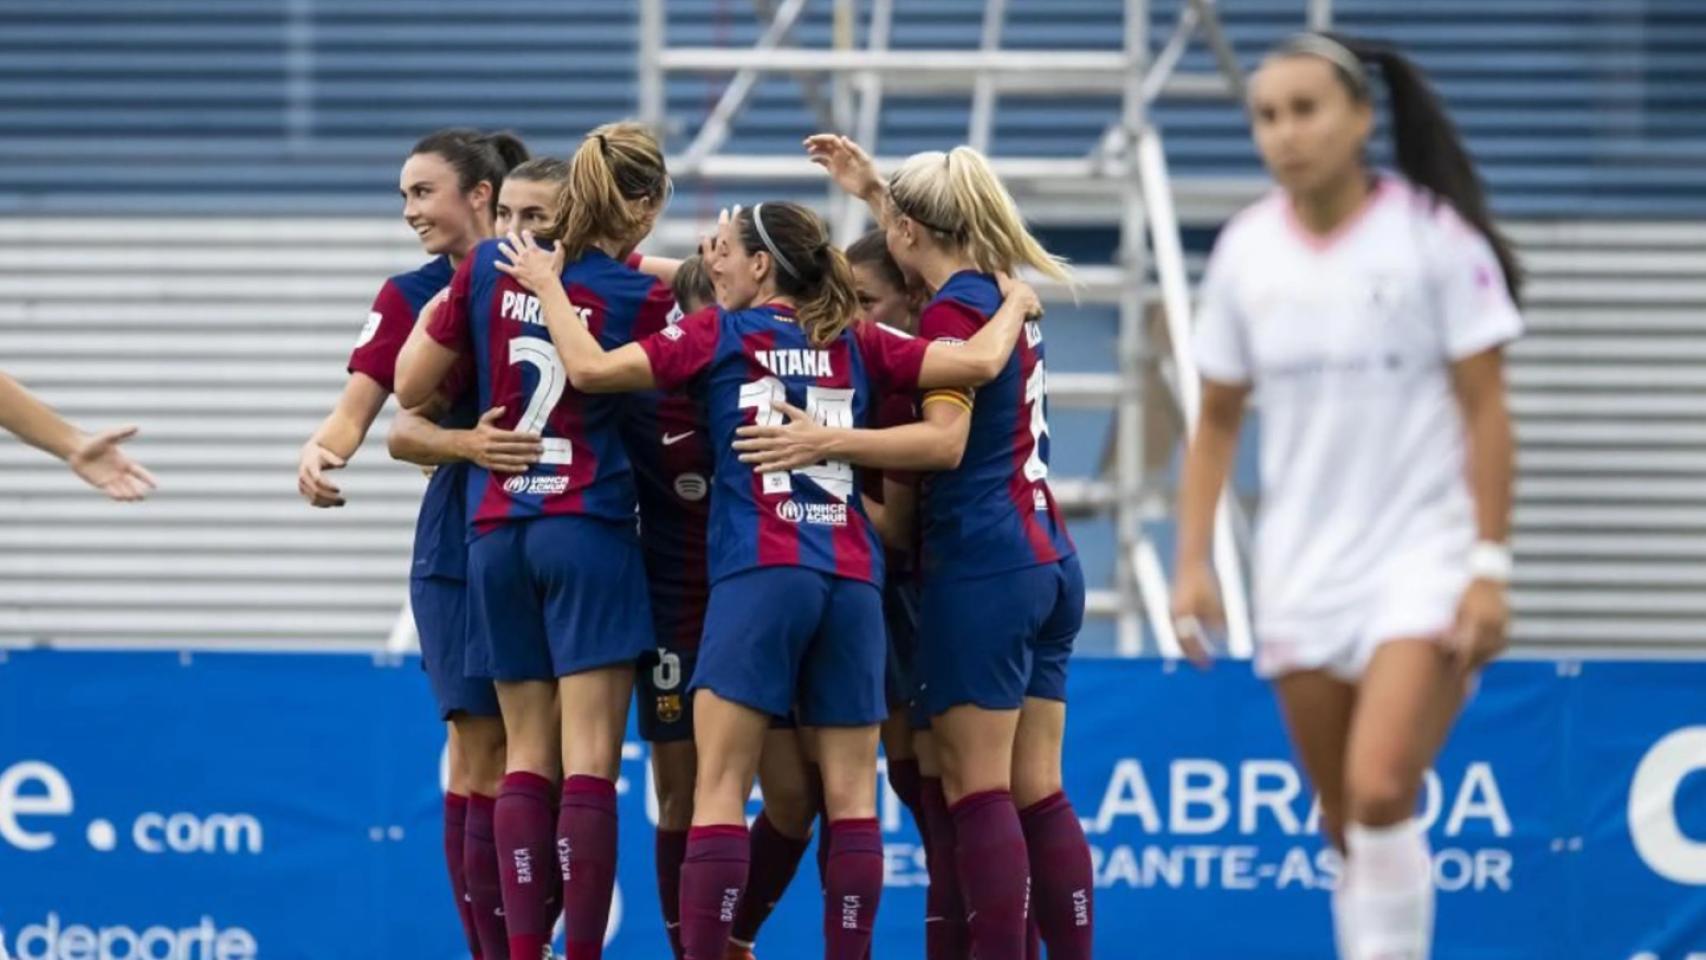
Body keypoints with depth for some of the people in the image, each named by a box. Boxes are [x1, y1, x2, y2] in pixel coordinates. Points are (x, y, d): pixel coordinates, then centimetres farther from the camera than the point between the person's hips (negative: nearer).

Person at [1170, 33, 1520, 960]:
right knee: (1348, 825, 6)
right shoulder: (1244, 250, 3)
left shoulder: (1433, 236, -8)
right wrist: (1193, 562, 4)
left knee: (1380, 790, -21)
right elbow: (1216, 421, 12)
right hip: (1301, 568, 4)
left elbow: (1485, 410, -7)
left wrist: (1489, 566, -13)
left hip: (1425, 560, -4)